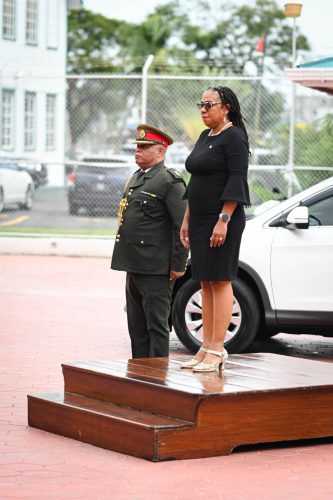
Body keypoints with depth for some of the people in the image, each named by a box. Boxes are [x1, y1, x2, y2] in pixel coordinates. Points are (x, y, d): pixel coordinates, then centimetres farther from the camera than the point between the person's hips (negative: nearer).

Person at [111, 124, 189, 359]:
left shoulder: (170, 181, -11)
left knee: (156, 324, -3)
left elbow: (183, 225, -15)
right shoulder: (135, 179, 17)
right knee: (137, 326, 14)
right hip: (134, 266, 9)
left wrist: (178, 266, -16)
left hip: (155, 269, -9)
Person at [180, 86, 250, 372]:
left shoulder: (233, 137, -10)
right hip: (201, 220, 9)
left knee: (220, 281, -7)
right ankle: (207, 348, 13)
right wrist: (187, 220, 19)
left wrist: (224, 220, -22)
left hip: (223, 220, -9)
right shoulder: (205, 137, 17)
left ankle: (217, 349, -5)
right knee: (206, 284, 9)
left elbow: (237, 181, -17)